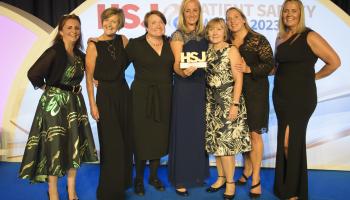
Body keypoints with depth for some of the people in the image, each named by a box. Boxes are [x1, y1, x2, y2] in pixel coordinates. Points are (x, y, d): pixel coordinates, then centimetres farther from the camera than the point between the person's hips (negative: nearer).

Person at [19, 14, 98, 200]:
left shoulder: (80, 55, 7)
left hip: (75, 103, 7)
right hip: (54, 103, -7)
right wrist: (46, 86, -4)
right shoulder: (54, 52, -14)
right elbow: (33, 74, -20)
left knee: (75, 146, 11)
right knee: (55, 146, 1)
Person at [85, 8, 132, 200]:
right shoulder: (94, 46, -9)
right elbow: (89, 78, -9)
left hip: (123, 93, 5)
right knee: (111, 144, 0)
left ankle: (122, 182, 31)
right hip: (105, 95, -4)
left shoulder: (123, 40, 2)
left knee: (125, 140, 12)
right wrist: (92, 104, -12)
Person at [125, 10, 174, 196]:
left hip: (164, 96, 4)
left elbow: (174, 67, 13)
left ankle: (154, 176, 28)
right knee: (142, 137, 3)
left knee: (160, 137, 10)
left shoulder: (170, 43, 6)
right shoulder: (135, 43, -4)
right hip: (142, 96, -3)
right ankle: (138, 179, 21)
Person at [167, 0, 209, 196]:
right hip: (184, 88, -5)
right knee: (184, 132, -2)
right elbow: (176, 65, -14)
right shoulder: (178, 35, -4)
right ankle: (180, 179, 8)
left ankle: (197, 173, 24)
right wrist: (184, 72, -35)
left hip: (202, 87, 5)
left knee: (199, 131, 10)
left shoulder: (203, 35, 12)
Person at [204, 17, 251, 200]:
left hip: (228, 101, -5)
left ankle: (230, 182, 11)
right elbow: (206, 77, 12)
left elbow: (238, 79, -12)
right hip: (212, 102, 6)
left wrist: (235, 104, -18)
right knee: (215, 141, 10)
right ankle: (221, 177, 24)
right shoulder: (208, 51, 8)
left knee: (226, 142, -4)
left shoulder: (231, 50, -8)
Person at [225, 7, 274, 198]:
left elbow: (269, 64, -10)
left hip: (255, 91, -4)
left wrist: (249, 69, -24)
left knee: (254, 133, -1)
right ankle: (247, 170, 29)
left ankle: (256, 178, 10)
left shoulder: (258, 39, -6)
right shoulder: (228, 42, 7)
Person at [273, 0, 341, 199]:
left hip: (301, 97, -6)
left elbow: (334, 62, -9)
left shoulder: (309, 36, -9)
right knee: (285, 141, 12)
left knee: (291, 142, -4)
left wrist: (313, 76, 0)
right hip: (280, 96, 6)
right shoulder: (280, 38, 10)